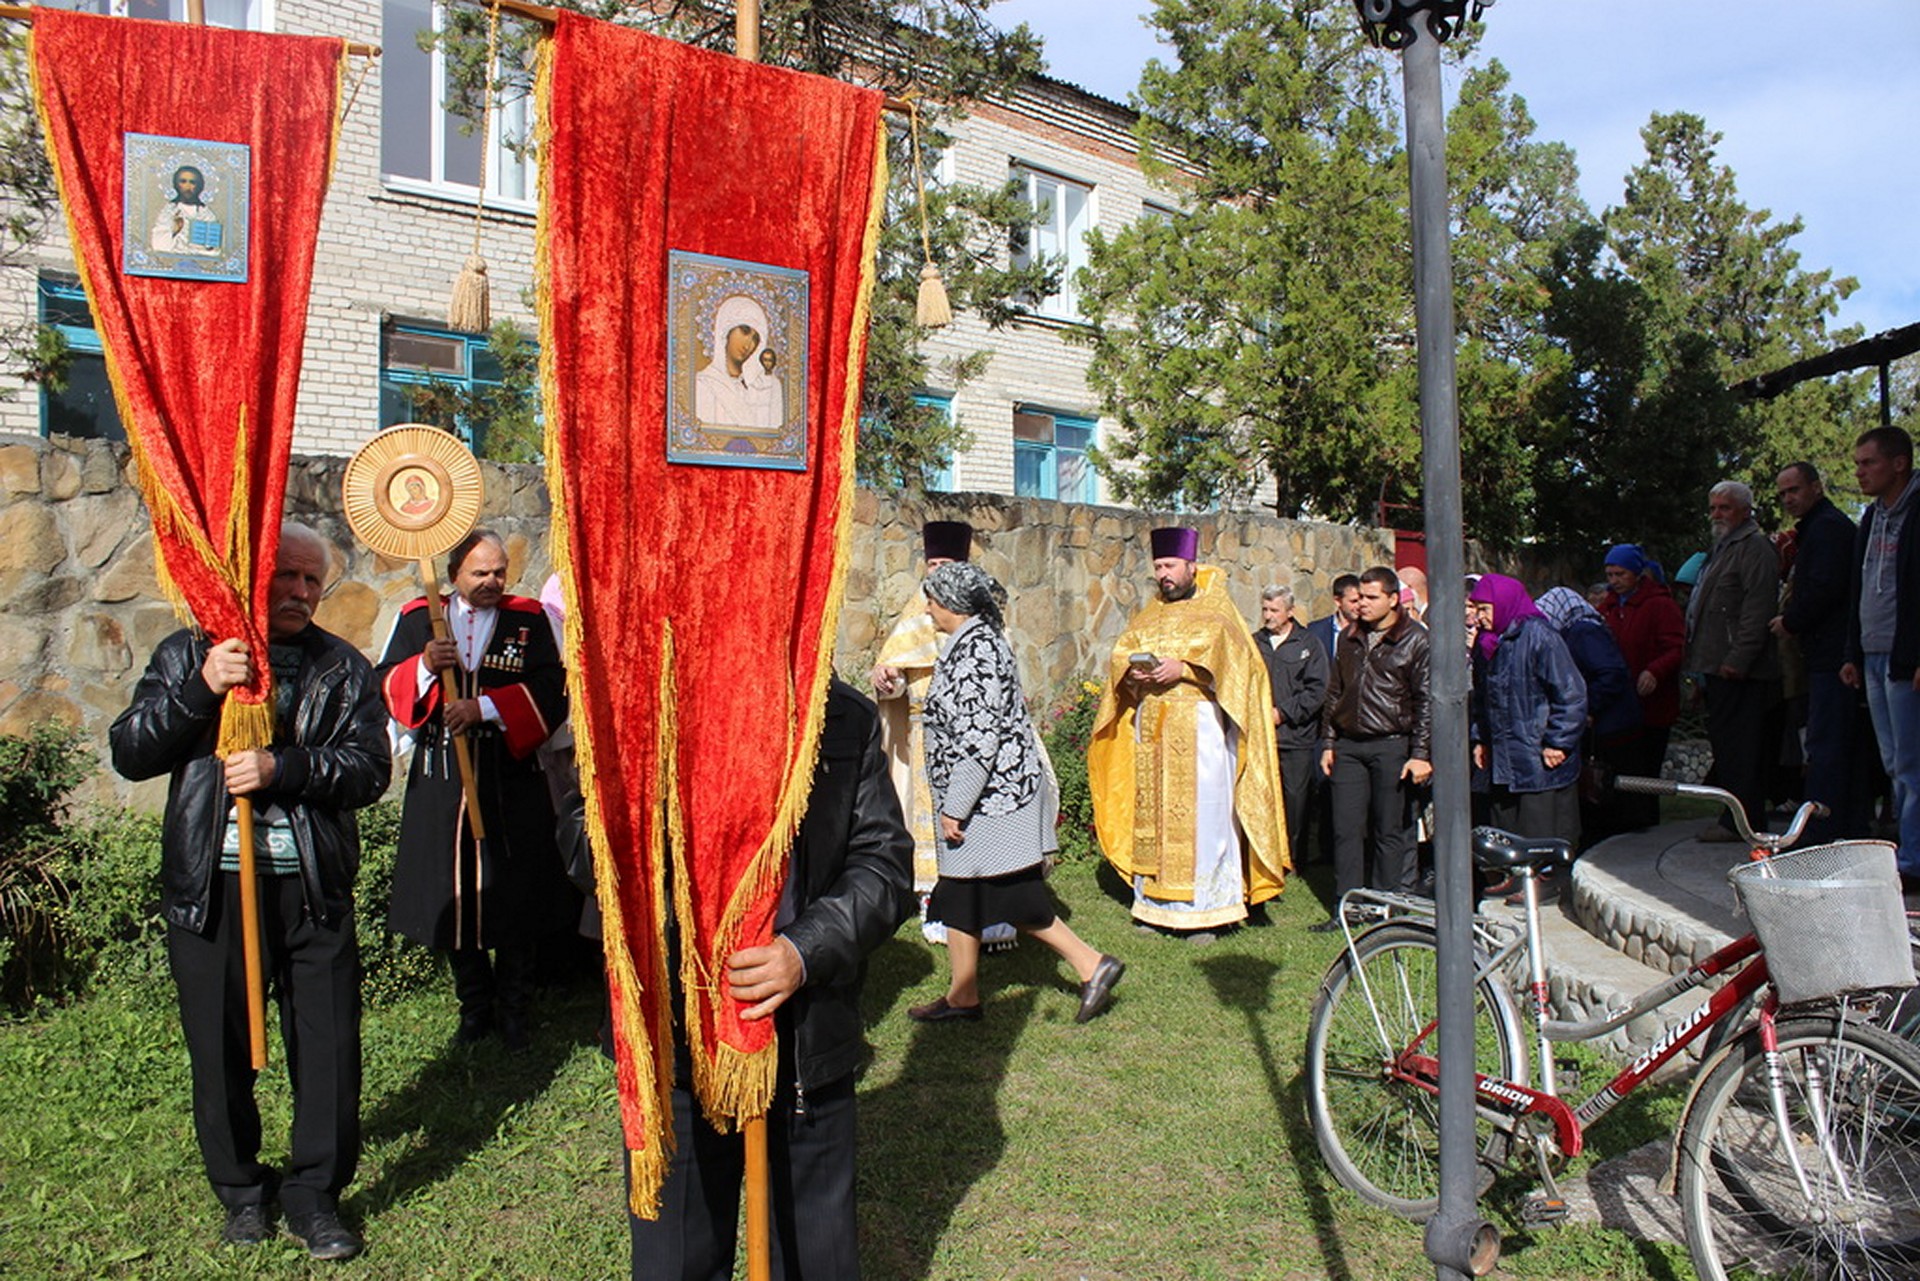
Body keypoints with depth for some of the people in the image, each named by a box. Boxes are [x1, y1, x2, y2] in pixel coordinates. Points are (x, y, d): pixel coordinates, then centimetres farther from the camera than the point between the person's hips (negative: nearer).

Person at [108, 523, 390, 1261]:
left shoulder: (342, 669, 6)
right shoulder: (188, 655, 6)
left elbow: (370, 768, -5)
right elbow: (129, 752, -3)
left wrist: (282, 768, -20)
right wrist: (201, 689, -17)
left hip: (312, 888, 0)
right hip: (209, 886, 0)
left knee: (329, 1046, 3)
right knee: (220, 1049, 10)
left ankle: (314, 1194, 21)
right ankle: (241, 1191, 31)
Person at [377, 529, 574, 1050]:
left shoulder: (528, 620, 1)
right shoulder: (417, 619, 8)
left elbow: (552, 692, -8)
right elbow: (386, 686, 4)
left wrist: (484, 707, -18)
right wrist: (423, 666, -16)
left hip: (511, 778, -2)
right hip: (440, 778, 2)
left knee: (516, 896, 4)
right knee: (453, 895, 9)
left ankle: (514, 1008, 22)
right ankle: (475, 1005, 27)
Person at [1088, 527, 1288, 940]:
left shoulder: (1214, 609, 7)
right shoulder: (1150, 614, 21)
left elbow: (1225, 647, -9)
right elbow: (1122, 648, 11)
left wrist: (1183, 667, -23)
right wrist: (1132, 671, -10)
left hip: (1199, 725, -5)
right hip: (1151, 727, 5)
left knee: (1202, 815, -7)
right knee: (1151, 813, 3)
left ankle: (1205, 910, -1)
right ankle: (1156, 906, 10)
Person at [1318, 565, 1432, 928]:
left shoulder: (1416, 640, -3)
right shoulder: (1349, 638, 13)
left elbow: (1427, 701, -5)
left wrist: (1421, 754, -10)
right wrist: (1328, 743, 14)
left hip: (1392, 746, -5)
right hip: (1349, 746, 5)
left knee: (1390, 831, 3)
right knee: (1346, 830, 3)